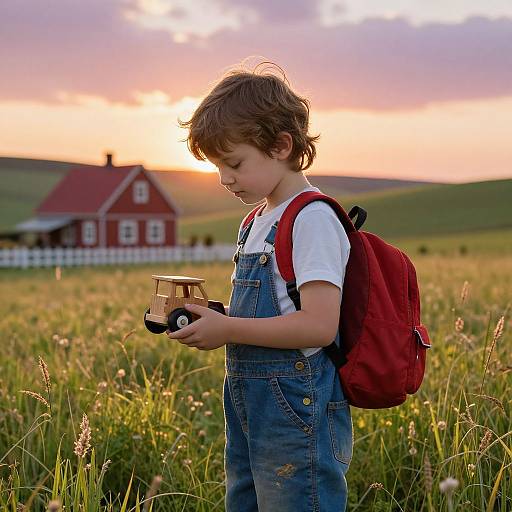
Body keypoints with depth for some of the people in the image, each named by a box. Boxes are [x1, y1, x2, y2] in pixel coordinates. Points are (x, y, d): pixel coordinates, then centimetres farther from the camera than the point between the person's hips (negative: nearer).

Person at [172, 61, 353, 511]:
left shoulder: (312, 219, -15)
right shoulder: (259, 221, 14)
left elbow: (319, 325, -24)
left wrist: (228, 328, -18)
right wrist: (211, 320, 1)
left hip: (298, 413, -9)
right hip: (251, 409, 10)